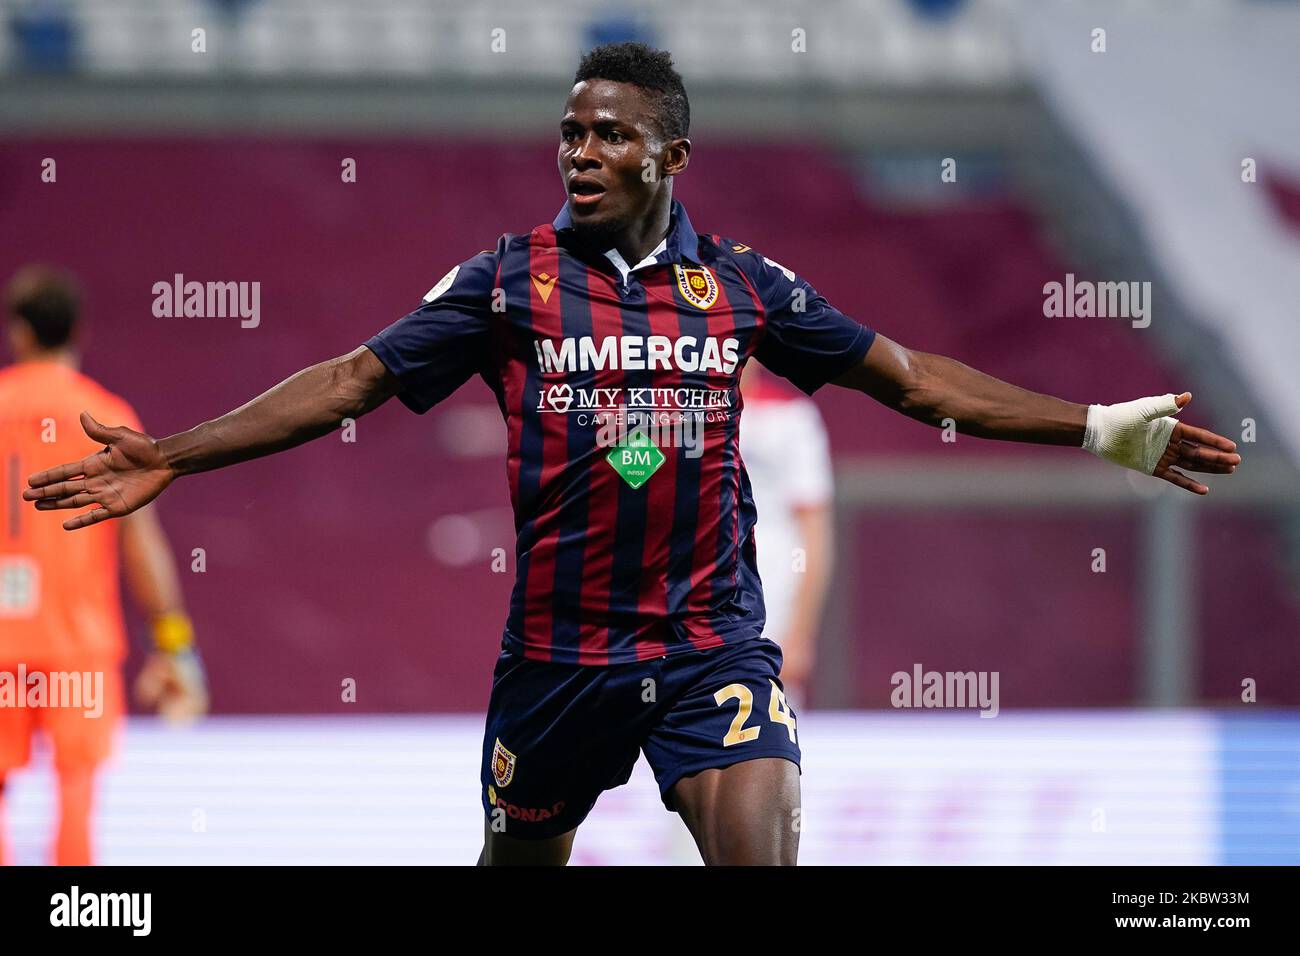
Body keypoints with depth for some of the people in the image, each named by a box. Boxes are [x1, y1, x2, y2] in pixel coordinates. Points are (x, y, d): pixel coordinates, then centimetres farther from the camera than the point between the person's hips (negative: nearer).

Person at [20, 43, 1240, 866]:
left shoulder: (740, 284, 3)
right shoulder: (509, 280, -1)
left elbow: (909, 377, 10)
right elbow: (353, 380, -1)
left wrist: (1097, 428, 7)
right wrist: (171, 458, -9)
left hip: (713, 642, 0)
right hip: (557, 647, 0)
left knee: (763, 848, -20)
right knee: (518, 866, 12)